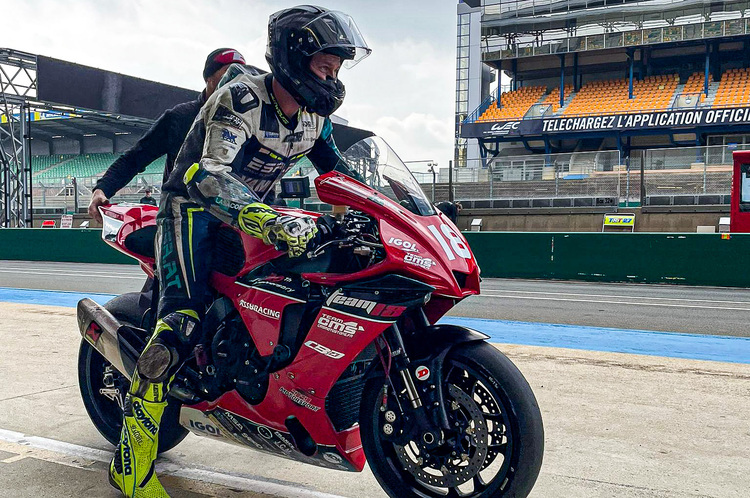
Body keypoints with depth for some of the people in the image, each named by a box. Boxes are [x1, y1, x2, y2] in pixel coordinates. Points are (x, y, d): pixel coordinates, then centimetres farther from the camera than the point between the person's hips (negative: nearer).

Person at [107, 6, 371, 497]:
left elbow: (337, 170, 17)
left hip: (251, 211, 8)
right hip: (195, 206, -8)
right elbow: (211, 177, -38)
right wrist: (271, 222, -55)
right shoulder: (240, 99, -24)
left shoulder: (314, 116, 1)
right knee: (183, 319, -25)